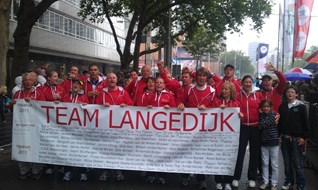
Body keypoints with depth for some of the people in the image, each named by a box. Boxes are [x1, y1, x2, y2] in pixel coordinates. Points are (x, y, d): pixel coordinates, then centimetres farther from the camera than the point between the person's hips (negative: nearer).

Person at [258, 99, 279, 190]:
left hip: (273, 142, -4)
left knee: (274, 164, 5)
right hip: (263, 142, 4)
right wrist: (261, 114, -7)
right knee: (265, 163, 10)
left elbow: (262, 125, -18)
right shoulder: (261, 115, 8)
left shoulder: (274, 115, -7)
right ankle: (265, 182, 20)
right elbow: (260, 126, -6)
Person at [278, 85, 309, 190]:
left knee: (298, 164, -1)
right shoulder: (282, 106, 8)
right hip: (285, 138, 4)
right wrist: (279, 134, 6)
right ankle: (289, 181, 26)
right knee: (287, 163, 11)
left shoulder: (301, 106, -3)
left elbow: (305, 123, -4)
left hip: (297, 139, -3)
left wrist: (304, 136, -7)